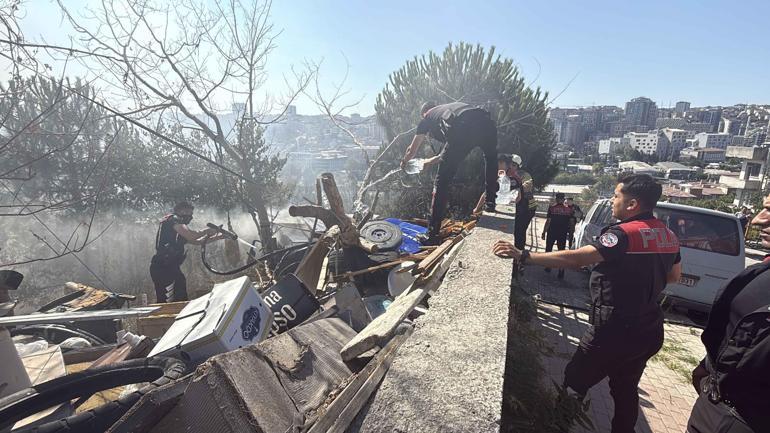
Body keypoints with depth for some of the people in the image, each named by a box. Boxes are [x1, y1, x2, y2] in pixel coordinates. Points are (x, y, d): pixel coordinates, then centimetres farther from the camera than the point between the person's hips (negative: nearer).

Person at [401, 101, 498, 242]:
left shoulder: (427, 118, 30)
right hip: (487, 123, 5)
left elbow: (412, 150, 39)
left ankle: (432, 234, 6)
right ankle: (490, 202, 34)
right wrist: (432, 160, 66)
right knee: (491, 157, 37)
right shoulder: (448, 107, 44)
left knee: (442, 182, 6)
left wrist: (404, 161, 60)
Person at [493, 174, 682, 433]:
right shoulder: (668, 236, 3)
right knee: (626, 390, 23)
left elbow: (575, 259, -32)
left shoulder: (625, 234, -22)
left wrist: (523, 256, -34)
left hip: (615, 331, -8)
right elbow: (674, 276, 19)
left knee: (574, 385, 9)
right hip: (649, 332, 8)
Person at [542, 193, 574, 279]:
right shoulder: (568, 209, 2)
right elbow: (571, 221, 4)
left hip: (552, 232, -2)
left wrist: (544, 232, -4)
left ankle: (548, 267, 18)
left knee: (548, 249, 15)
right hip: (563, 233, 2)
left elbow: (548, 221, -8)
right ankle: (561, 272, 1)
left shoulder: (552, 207, -6)